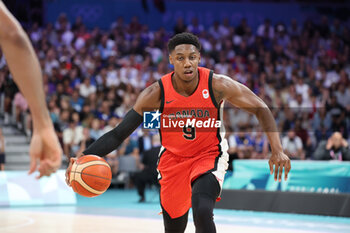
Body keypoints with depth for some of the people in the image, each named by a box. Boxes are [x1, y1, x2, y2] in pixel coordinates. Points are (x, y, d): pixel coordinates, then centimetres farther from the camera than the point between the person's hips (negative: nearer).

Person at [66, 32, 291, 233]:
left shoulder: (217, 85, -21)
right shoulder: (156, 93, -19)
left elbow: (261, 109, -9)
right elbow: (119, 133, -14)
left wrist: (277, 150, -18)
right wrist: (85, 157, -27)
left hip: (209, 154, -2)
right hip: (173, 157, 2)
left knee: (202, 211, -29)